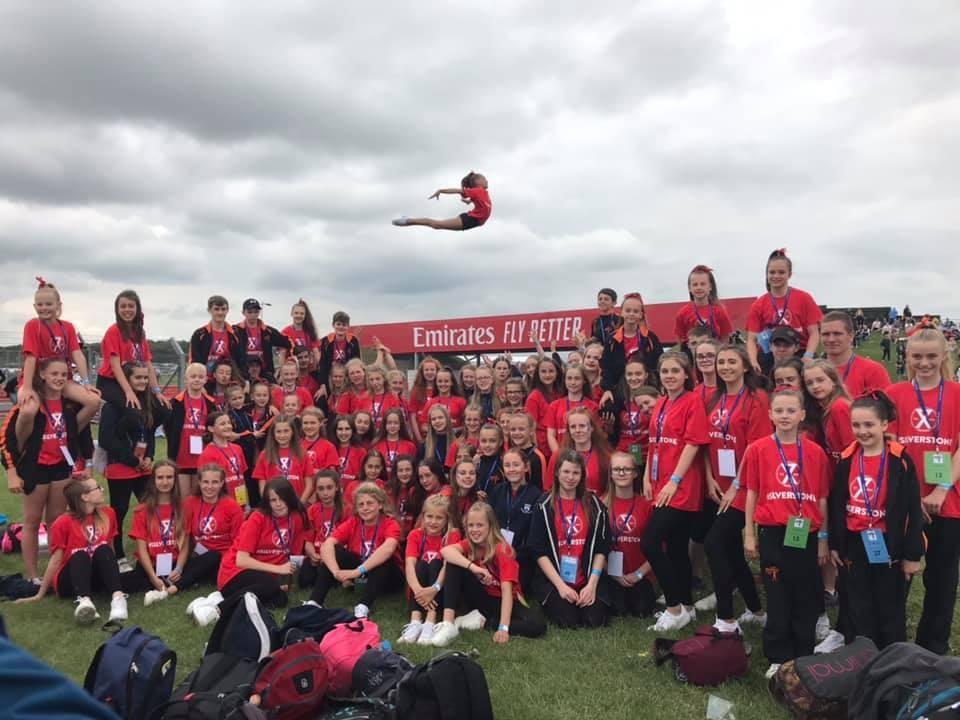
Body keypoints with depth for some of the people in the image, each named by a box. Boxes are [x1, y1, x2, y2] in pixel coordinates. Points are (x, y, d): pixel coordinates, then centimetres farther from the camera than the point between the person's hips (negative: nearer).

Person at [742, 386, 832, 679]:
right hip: (773, 534, -1)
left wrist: (823, 539, 5)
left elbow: (822, 499, 6)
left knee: (806, 599, 11)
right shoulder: (758, 449, -2)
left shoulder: (816, 452, 1)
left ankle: (804, 658, 25)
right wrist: (749, 534, 0)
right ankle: (778, 658, 19)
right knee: (778, 599, 7)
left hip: (806, 534, 2)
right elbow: (751, 494, 1)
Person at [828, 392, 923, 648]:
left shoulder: (901, 461, -10)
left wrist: (912, 553, -8)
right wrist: (835, 545, 7)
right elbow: (836, 506, 7)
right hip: (854, 546, 3)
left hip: (889, 546, -3)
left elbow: (913, 510, -8)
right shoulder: (846, 461, 0)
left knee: (890, 612, 12)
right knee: (858, 613, 14)